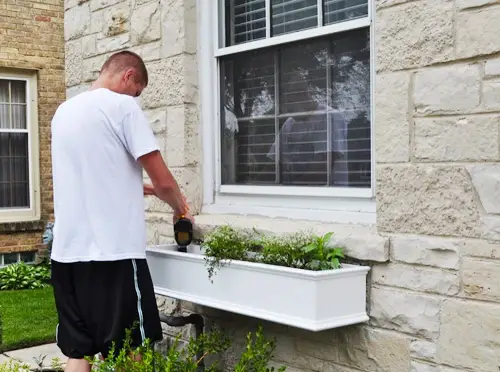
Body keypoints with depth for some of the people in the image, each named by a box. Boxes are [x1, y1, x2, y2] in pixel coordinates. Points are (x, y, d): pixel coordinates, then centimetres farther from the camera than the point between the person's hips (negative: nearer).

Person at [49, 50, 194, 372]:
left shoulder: (64, 111, 16)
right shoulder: (123, 106, -7)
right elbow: (162, 181, -8)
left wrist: (137, 187, 27)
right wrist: (180, 207, 11)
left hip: (68, 250, 7)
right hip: (113, 251, -7)